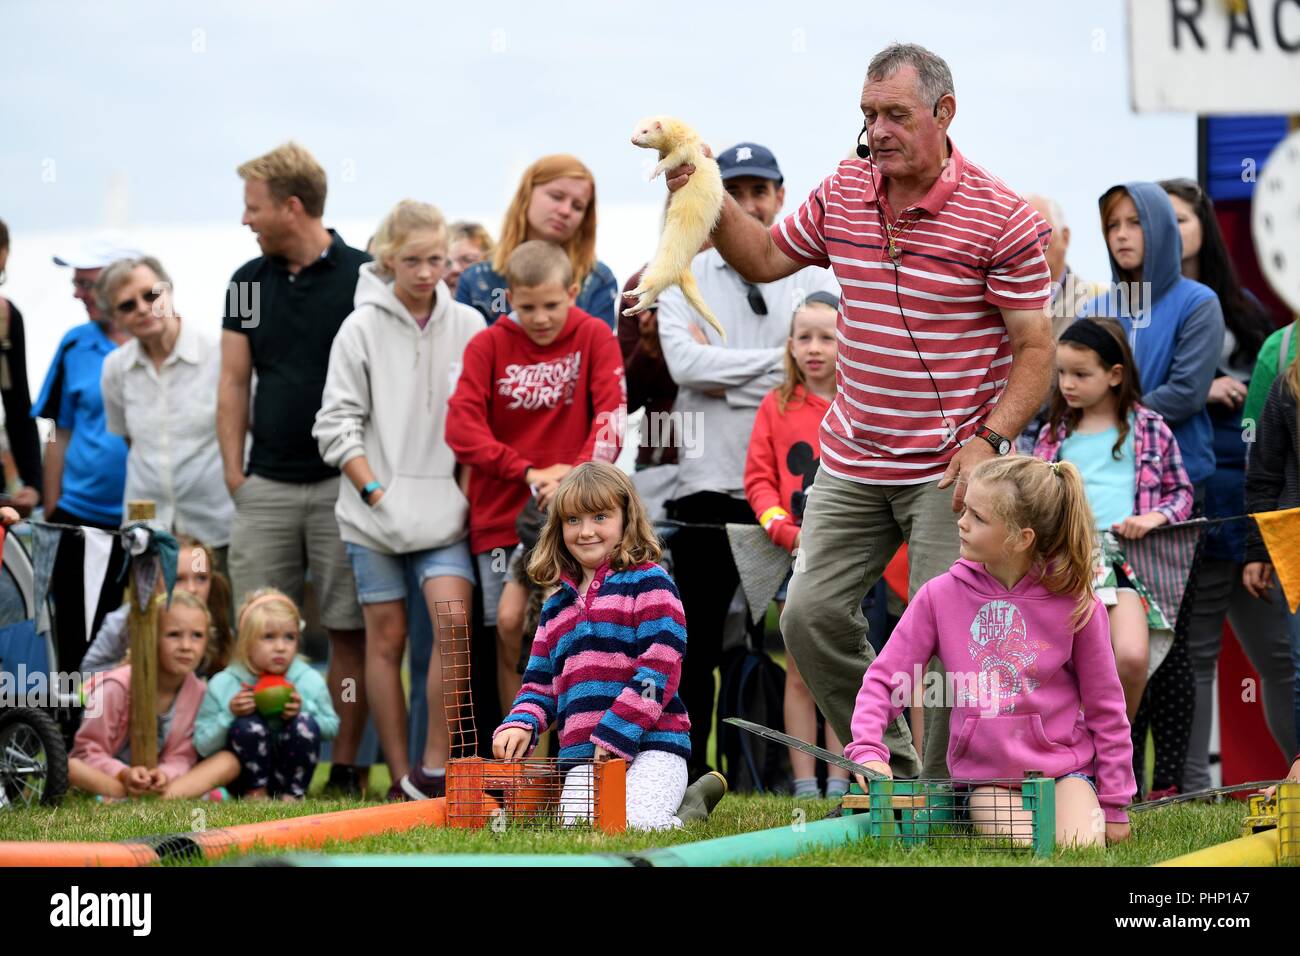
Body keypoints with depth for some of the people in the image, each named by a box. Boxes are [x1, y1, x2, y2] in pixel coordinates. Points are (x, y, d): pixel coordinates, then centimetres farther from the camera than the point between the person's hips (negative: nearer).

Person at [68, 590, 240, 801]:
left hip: (155, 780, 4)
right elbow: (88, 752, -13)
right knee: (67, 766, -37)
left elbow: (180, 758, -3)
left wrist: (164, 775, -28)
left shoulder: (196, 691, -2)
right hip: (108, 778, -4)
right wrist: (123, 775, -32)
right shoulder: (117, 685, -14)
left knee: (228, 761, -14)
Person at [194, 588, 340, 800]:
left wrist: (304, 710, -18)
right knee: (248, 725, -30)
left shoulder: (310, 681, -7)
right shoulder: (222, 685, -11)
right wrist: (229, 716, -24)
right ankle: (255, 793, -8)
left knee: (306, 724, -25)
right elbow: (203, 747, -8)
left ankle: (293, 793, -6)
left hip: (290, 772, 2)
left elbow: (331, 728, 2)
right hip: (244, 773, -2)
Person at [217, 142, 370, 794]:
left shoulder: (364, 276, -3)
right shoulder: (248, 282, 11)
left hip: (343, 485, -4)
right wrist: (233, 470, 4)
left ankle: (345, 766, 6)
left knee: (349, 631, 0)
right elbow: (233, 381, 12)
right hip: (266, 486, 4)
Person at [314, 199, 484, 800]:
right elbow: (337, 422, -1)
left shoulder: (468, 327, 4)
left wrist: (473, 490, -2)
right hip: (376, 513, -1)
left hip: (444, 510, 1)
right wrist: (374, 490, -8)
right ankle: (400, 777, 10)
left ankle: (434, 769, -11)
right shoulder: (362, 328, -1)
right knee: (386, 638, 3)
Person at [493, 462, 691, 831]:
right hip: (583, 757, 5)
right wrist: (520, 724, -2)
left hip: (647, 744, -5)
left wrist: (618, 733, -16)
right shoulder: (557, 607, 22)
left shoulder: (648, 583, 1)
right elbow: (541, 683, 21)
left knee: (633, 824, -27)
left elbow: (660, 665, -9)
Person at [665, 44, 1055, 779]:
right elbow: (765, 258, 20)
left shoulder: (1003, 219, -12)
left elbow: (1036, 350, -10)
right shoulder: (844, 193, 5)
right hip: (852, 462, 6)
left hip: (949, 469, -6)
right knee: (811, 616, 2)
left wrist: (990, 440, -22)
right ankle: (890, 769, 17)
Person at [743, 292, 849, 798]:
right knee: (800, 674, 4)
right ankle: (804, 784, 6)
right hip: (793, 555, 2)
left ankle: (839, 783, 6)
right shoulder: (776, 406, 6)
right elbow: (758, 479, 4)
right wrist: (789, 532, -10)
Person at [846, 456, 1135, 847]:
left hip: (1062, 764, 0)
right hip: (984, 769, 0)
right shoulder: (940, 595, -4)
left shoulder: (1073, 602, -7)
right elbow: (883, 681, 0)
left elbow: (1104, 707, 1)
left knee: (1080, 847, -24)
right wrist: (867, 751, -18)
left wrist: (1114, 805, 3)